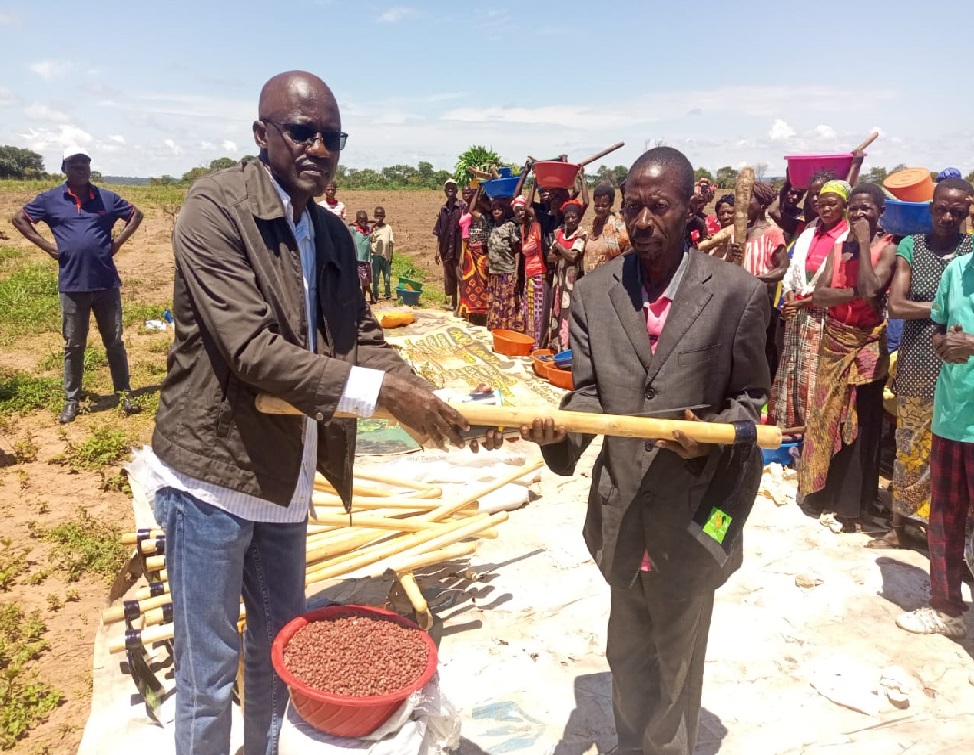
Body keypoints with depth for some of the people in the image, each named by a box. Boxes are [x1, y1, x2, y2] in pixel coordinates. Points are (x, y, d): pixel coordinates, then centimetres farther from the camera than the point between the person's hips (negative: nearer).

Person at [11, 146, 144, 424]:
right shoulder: (50, 199, 3)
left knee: (114, 341, 9)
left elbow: (136, 214, 15)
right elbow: (18, 219, 10)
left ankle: (124, 394, 19)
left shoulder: (106, 198, 4)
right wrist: (48, 247, 0)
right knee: (73, 345, 7)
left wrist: (118, 242, 3)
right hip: (72, 284, 0)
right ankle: (71, 401, 17)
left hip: (106, 282, 1)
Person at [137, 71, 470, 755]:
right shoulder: (216, 206, -16)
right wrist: (381, 390, -27)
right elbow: (250, 347, -25)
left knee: (282, 648, 22)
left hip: (285, 478, 7)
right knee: (209, 671, 9)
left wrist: (435, 404, -9)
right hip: (213, 472, -7)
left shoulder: (333, 235, 6)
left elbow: (361, 339, 7)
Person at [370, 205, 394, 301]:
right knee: (375, 276, 4)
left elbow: (391, 243, 3)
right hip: (376, 255, 0)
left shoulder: (388, 227, 3)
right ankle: (375, 295, 10)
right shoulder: (373, 228, 2)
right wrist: (372, 227, -17)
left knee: (387, 277, 6)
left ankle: (388, 294, 15)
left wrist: (391, 256, -1)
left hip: (386, 256, 1)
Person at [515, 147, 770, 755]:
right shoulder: (593, 292, -3)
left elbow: (749, 398, -2)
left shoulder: (738, 293, -11)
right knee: (627, 654, 25)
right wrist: (561, 430, -23)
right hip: (622, 510, 3)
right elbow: (589, 391, -2)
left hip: (693, 513, -3)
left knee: (677, 660, 19)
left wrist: (711, 436, -23)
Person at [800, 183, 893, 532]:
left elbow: (870, 287, -24)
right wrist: (856, 292, -20)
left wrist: (865, 241, -17)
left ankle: (851, 504, 12)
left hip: (866, 345, -5)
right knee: (828, 418, 11)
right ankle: (828, 493, 26)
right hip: (833, 342, 5)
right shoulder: (837, 248, 7)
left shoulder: (887, 248, -7)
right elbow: (819, 295, -5)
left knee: (859, 423, 1)